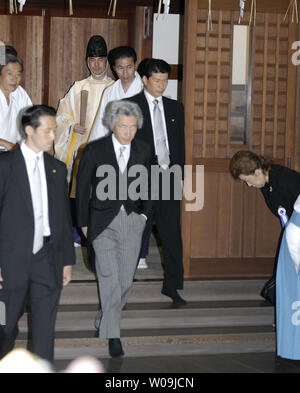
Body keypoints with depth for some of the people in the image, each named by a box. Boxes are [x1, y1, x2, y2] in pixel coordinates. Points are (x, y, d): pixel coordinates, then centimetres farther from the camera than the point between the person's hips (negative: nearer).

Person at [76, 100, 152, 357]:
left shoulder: (143, 150, 4)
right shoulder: (95, 150, -5)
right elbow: (83, 187, 2)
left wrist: (145, 213, 8)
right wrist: (84, 222, 2)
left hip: (132, 220, 3)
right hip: (103, 220, -3)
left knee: (126, 278, 5)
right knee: (109, 278, -10)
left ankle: (107, 318, 30)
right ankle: (113, 335, -6)